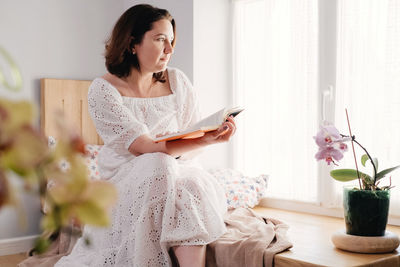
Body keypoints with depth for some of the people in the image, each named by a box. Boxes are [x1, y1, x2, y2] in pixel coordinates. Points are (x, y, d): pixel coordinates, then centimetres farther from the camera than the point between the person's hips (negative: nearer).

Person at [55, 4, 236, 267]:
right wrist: (206, 141, -33)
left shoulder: (177, 81, 4)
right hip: (126, 182, -2)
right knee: (159, 166, -34)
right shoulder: (104, 89, -9)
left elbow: (194, 137, 3)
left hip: (178, 174, 3)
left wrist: (211, 135, -23)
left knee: (194, 185, -31)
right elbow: (144, 147, -21)